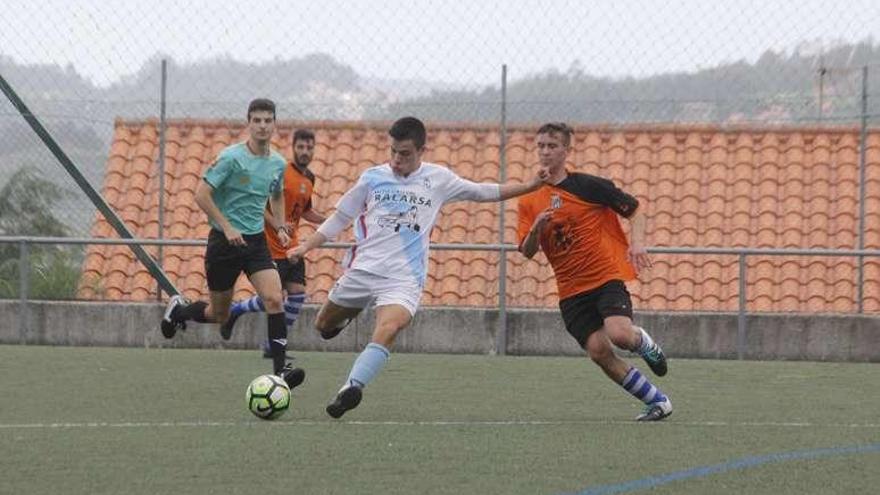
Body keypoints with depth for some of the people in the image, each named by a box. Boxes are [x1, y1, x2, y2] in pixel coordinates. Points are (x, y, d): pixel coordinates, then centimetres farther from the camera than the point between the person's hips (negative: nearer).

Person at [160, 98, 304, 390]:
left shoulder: (278, 163, 5)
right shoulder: (231, 157, -14)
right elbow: (202, 195, -15)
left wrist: (281, 227, 10)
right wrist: (227, 228, -20)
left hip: (256, 241, 4)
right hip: (224, 242, -4)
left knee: (274, 299, -17)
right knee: (219, 314, 6)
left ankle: (280, 368, -17)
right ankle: (179, 310, 39)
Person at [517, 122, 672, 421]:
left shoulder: (588, 185, -4)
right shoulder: (529, 202, 6)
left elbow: (634, 209, 2)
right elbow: (527, 252, 2)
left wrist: (637, 243, -15)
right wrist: (536, 229, -19)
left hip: (606, 276, -4)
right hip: (571, 292, 4)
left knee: (619, 334, -27)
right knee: (599, 352, -8)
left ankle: (644, 342, 11)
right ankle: (658, 402, 6)